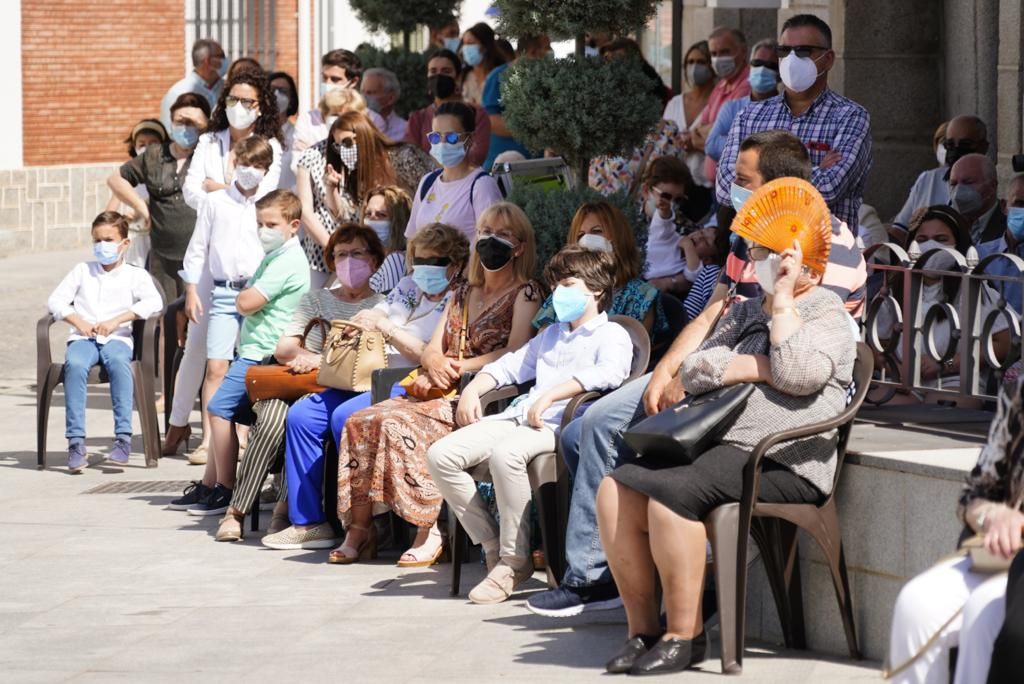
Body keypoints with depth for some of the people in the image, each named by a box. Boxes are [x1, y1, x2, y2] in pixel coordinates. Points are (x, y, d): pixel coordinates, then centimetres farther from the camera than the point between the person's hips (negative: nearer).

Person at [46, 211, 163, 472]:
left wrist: (116, 320, -13)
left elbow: (154, 302, -5)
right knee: (75, 364, -35)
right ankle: (76, 441, -36)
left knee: (118, 361, -38)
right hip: (83, 338, 2)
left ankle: (123, 438, -38)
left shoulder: (135, 275, 14)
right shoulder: (82, 271, 23)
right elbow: (55, 300, 13)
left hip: (117, 338, -2)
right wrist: (78, 321, -5)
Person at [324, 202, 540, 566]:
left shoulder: (525, 293, 2)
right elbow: (432, 349, 17)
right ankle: (358, 529, -13)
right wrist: (435, 364, -7)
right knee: (361, 422, -14)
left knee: (400, 424, -31)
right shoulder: (463, 294, 24)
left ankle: (429, 532, -28)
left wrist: (461, 367, -14)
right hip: (441, 392, 8)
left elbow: (515, 353, -12)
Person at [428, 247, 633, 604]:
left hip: (558, 426, -8)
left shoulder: (612, 335, 5)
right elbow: (509, 365, 37)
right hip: (517, 419, 8)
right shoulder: (551, 334, 33)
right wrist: (472, 389, 16)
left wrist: (551, 395, -25)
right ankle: (494, 546, -8)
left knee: (505, 453, -40)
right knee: (440, 455, -12)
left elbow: (608, 373, -17)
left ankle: (514, 560, -28)